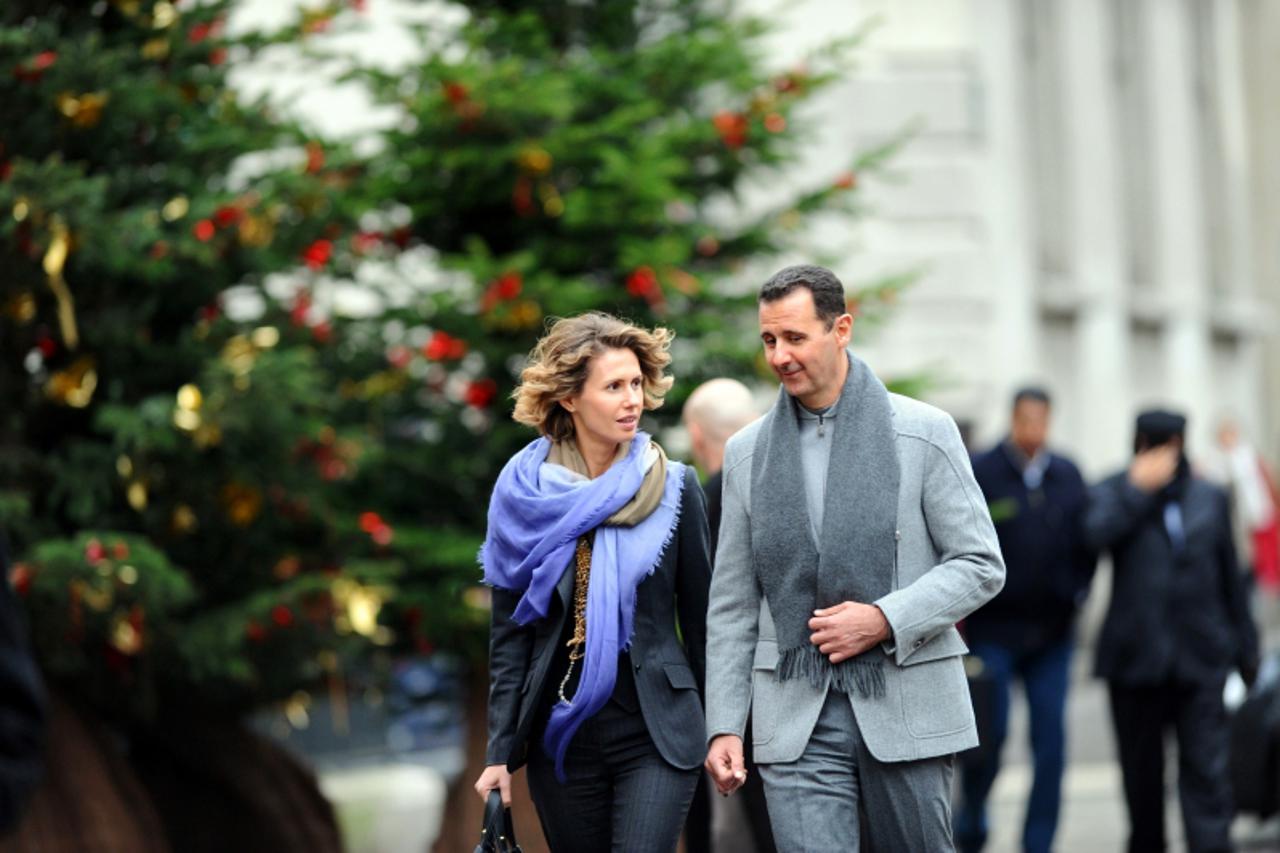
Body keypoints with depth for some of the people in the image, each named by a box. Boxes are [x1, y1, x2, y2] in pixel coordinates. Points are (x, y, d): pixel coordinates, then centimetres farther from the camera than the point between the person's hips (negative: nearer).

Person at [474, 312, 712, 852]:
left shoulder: (672, 488, 0)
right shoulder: (523, 495, 1)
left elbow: (700, 618, 5)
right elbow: (509, 632, 3)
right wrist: (500, 751, -2)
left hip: (656, 731, -1)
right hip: (561, 733, 2)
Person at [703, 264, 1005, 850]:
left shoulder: (923, 434, 0)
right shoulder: (748, 454, 9)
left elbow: (981, 565, -1)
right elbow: (732, 605, 11)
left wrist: (885, 619, -15)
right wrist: (723, 726, 4)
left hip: (906, 709, -1)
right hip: (796, 719, 2)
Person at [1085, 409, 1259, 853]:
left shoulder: (1209, 498, 11)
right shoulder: (1112, 493, 4)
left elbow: (1230, 577, 16)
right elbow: (1097, 533, -19)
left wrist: (1245, 646, 16)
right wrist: (1140, 487, -15)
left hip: (1200, 657, 1)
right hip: (1137, 656, -1)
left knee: (1207, 770, -9)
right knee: (1142, 770, 10)